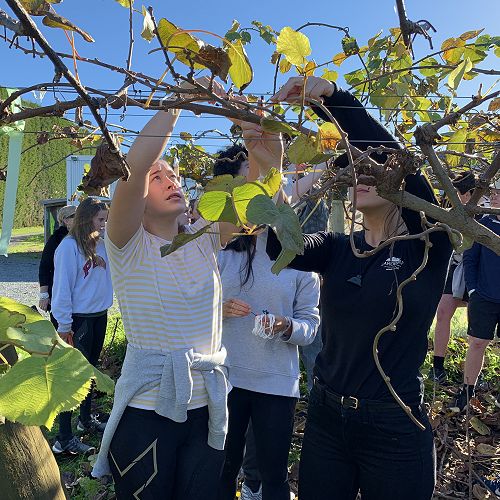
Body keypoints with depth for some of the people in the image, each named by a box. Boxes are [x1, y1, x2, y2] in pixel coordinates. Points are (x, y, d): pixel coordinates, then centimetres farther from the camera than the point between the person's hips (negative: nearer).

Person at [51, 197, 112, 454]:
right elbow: (62, 286, -16)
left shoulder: (99, 243, 6)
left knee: (89, 369, 20)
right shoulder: (69, 246, -15)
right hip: (78, 320, -7)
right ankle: (64, 438, 9)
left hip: (100, 316, 7)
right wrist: (64, 325, -15)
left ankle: (86, 419, 37)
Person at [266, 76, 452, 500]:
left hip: (395, 429, -3)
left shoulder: (428, 246, -9)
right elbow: (281, 247, -19)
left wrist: (333, 97, -27)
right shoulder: (337, 249, 1)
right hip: (326, 418, 4)